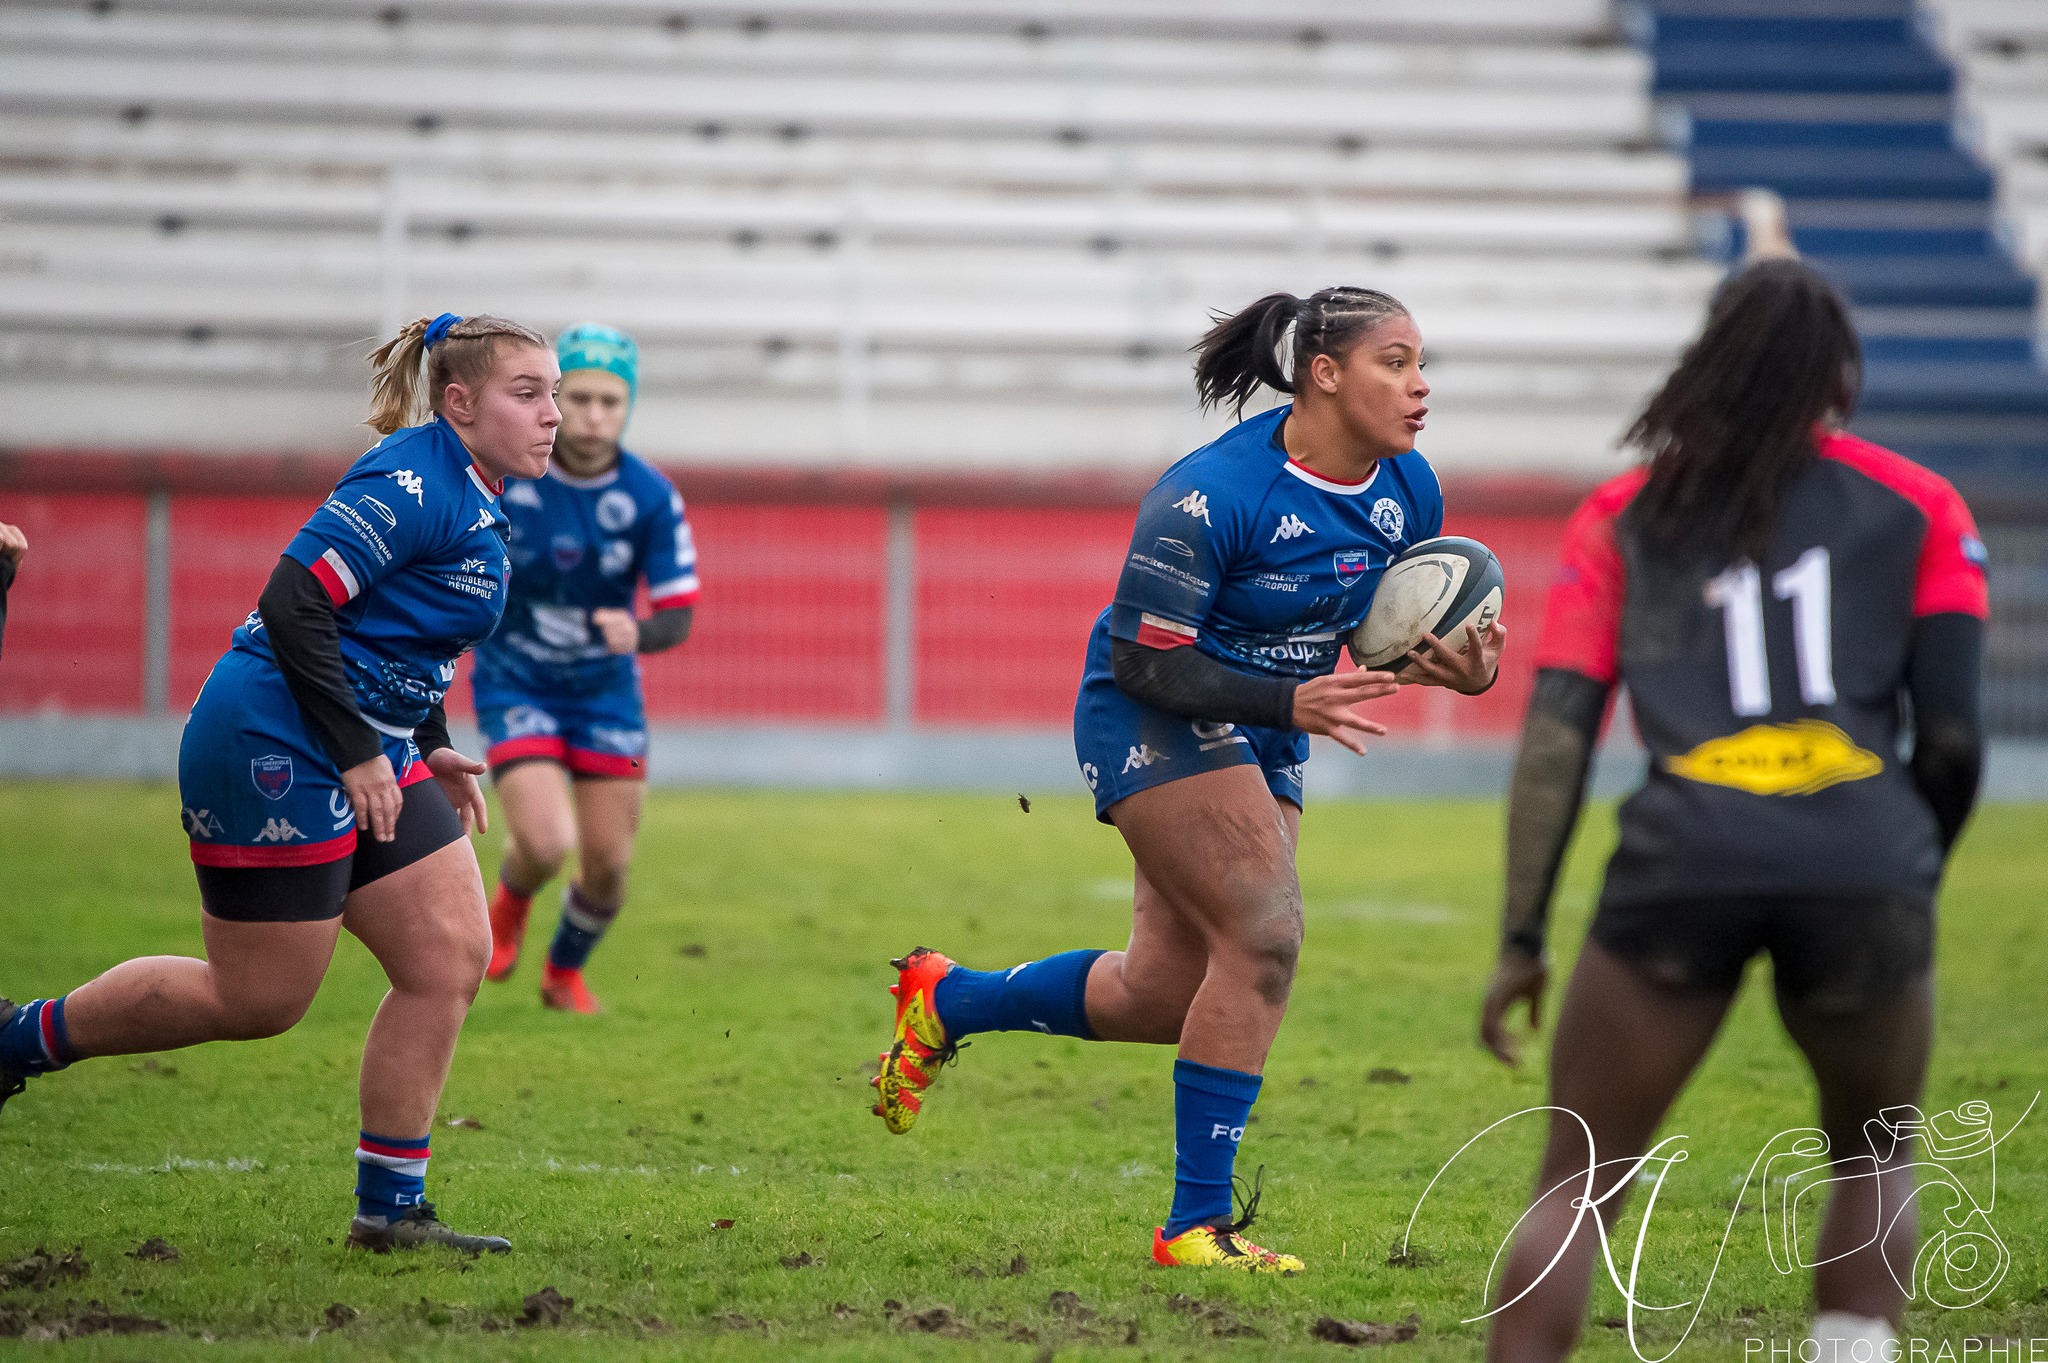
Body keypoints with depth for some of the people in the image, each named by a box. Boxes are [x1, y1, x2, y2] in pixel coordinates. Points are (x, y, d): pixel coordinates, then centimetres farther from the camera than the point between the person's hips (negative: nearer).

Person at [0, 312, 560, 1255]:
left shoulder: (473, 499, 12)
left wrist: (426, 751, 17)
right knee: (258, 1000, -2)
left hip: (364, 754, 10)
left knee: (452, 957, 3)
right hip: (276, 753, -10)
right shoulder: (412, 484, -19)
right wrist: (358, 754, -22)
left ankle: (391, 1208, 8)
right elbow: (293, 603, -25)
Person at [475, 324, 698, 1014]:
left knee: (607, 864, 2)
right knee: (545, 844, -21)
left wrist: (637, 632, -35)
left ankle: (565, 972, 35)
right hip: (516, 686, -2)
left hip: (607, 690, 2)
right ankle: (510, 902, 19)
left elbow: (678, 616, -15)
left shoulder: (654, 498, -14)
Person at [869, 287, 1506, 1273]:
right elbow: (1143, 658, -23)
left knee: (1163, 995, 8)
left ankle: (944, 1002, 34)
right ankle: (1196, 1223, -13)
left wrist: (1458, 667, -15)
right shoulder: (1211, 493, -26)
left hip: (1258, 744, 8)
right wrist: (1290, 701, -33)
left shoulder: (1408, 492, -4)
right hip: (1150, 722, -8)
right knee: (1265, 932, -21)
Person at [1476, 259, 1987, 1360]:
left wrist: (1521, 937, 8)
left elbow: (1556, 734, 9)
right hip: (1865, 859, 0)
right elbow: (1951, 740, 7)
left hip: (1685, 856, 0)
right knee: (1874, 1155, 24)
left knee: (1574, 1187, 10)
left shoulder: (1624, 514, 20)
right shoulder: (1920, 507, 17)